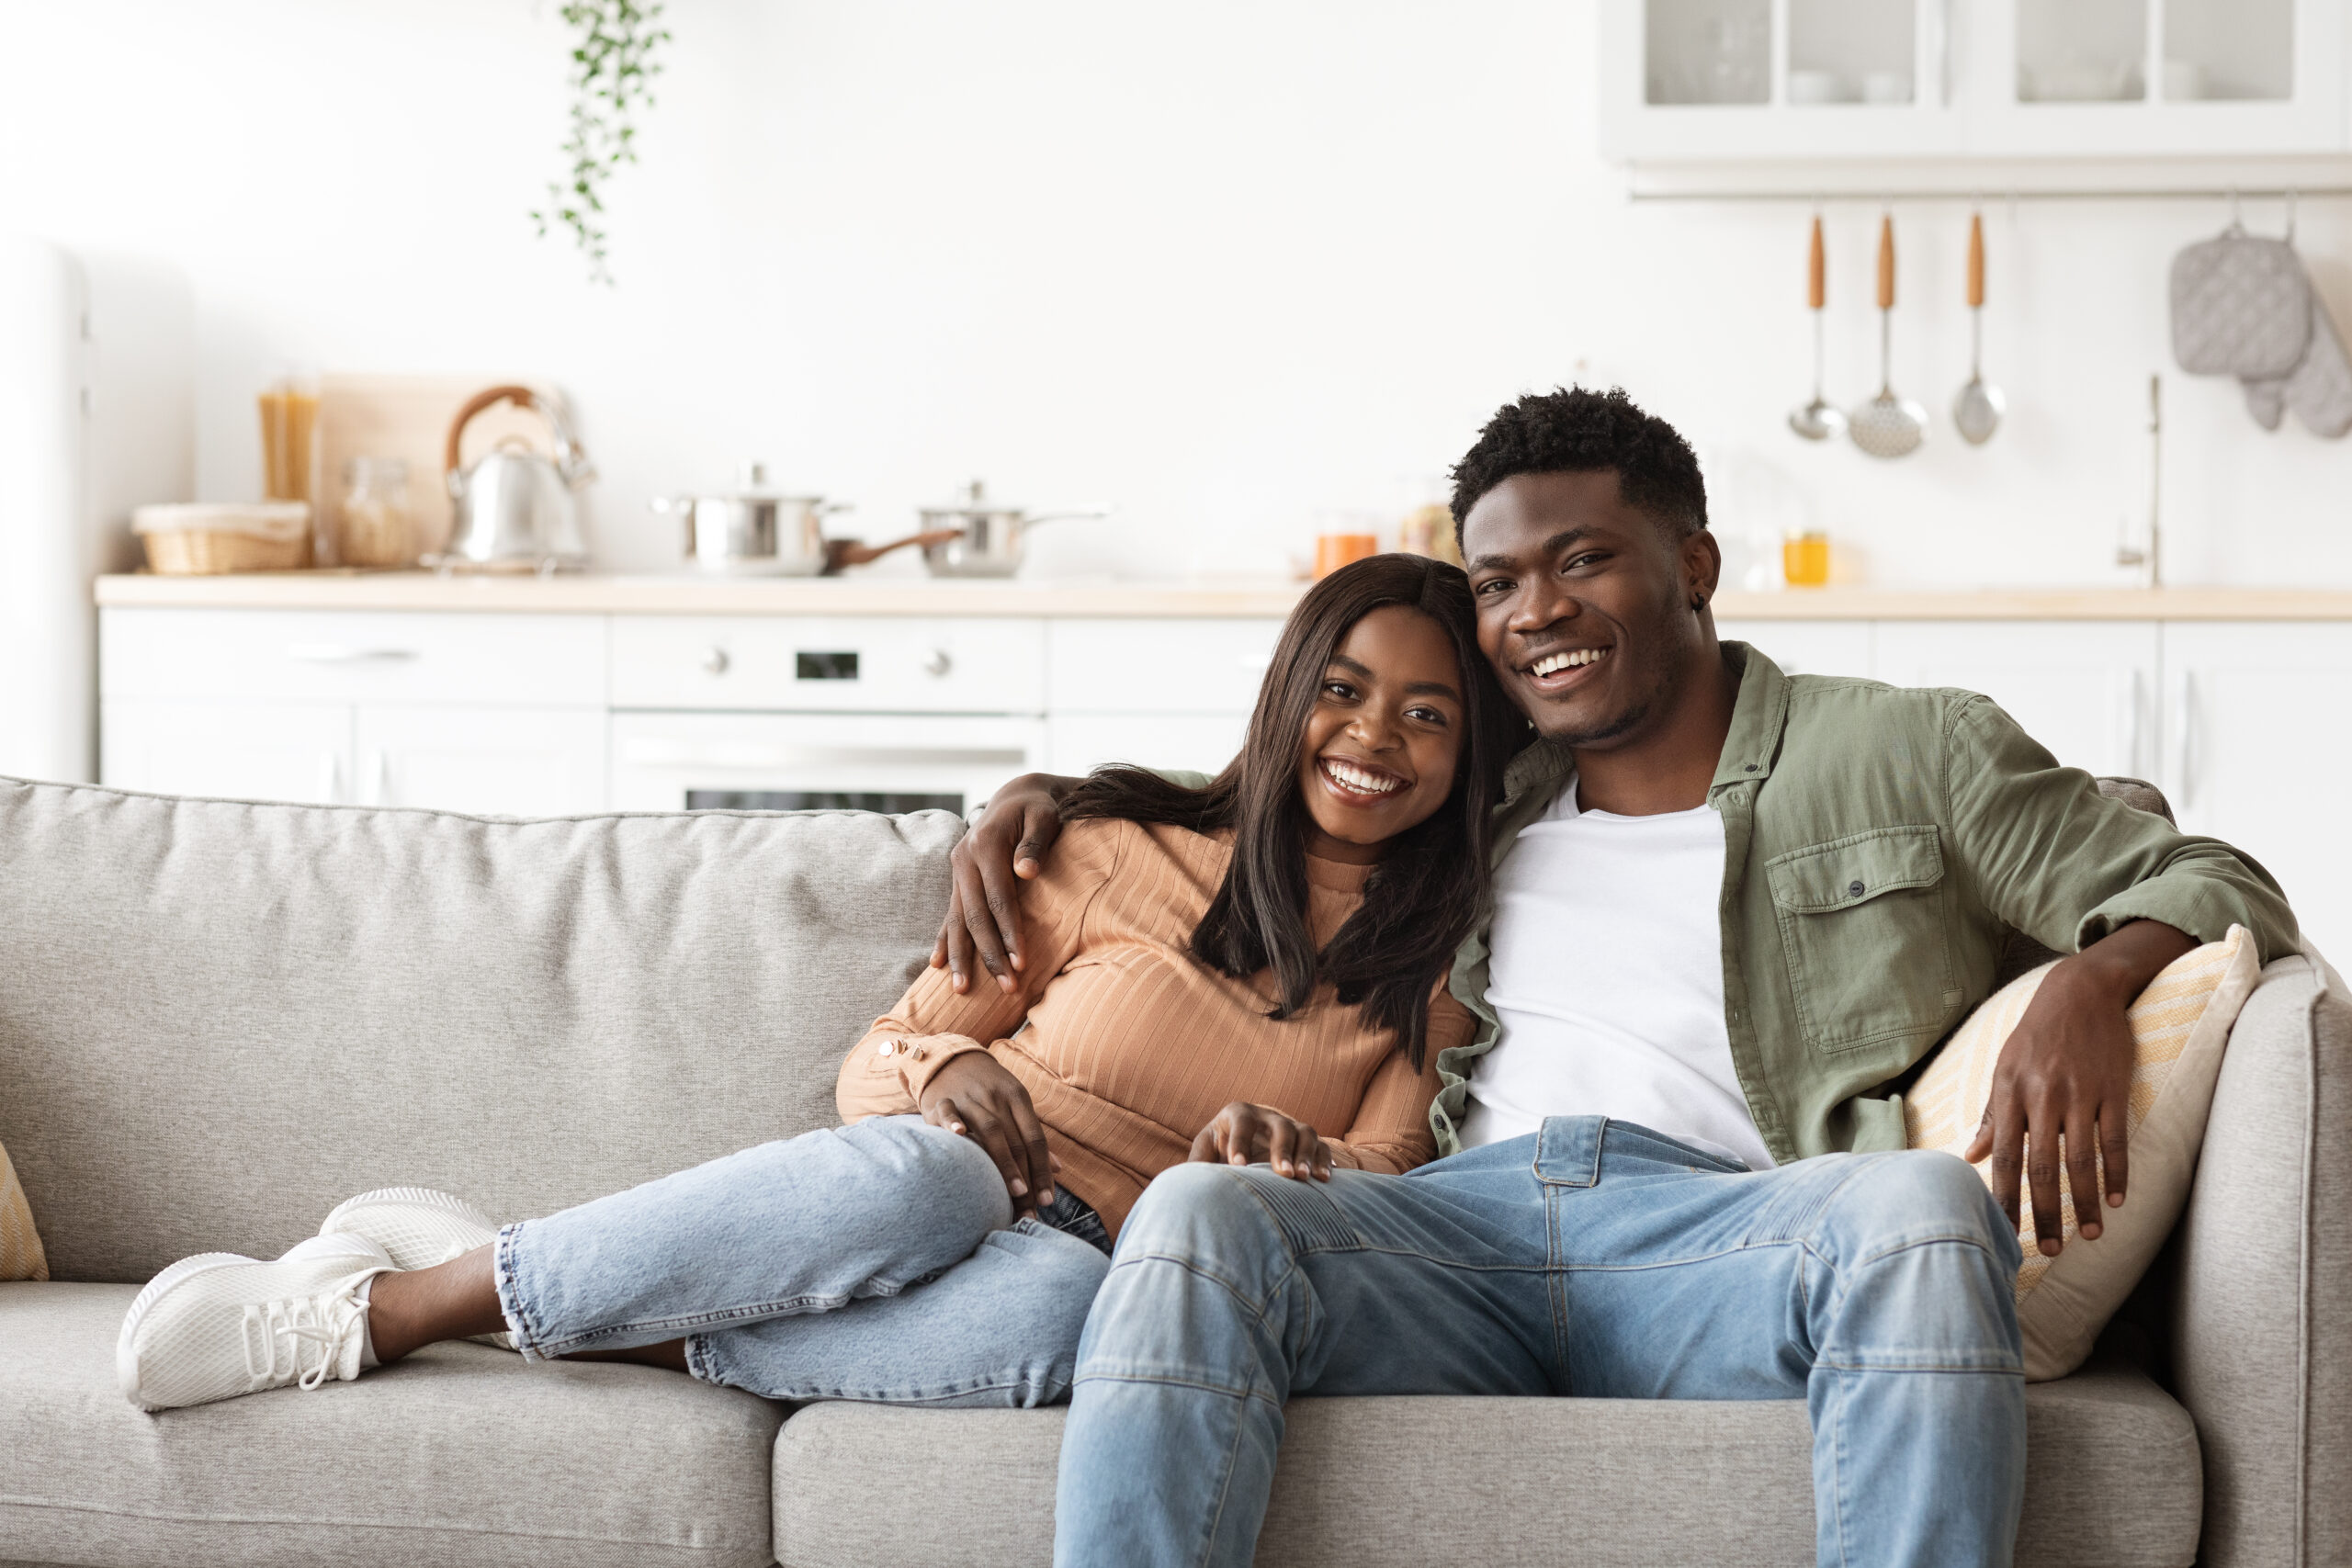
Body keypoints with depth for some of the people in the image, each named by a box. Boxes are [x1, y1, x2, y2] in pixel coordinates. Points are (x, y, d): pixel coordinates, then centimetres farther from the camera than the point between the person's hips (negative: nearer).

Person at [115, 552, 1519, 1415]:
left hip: (1099, 1274, 1)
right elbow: (880, 1059, 7)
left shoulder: (1441, 974, 11)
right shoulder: (1126, 854, 6)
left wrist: (1289, 1160, -21)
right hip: (953, 1183, 0)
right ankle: (382, 1298, -31)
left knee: (1061, 1308, -41)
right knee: (917, 1173, -41)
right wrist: (944, 1068, -17)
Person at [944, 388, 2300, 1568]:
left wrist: (2091, 984, -10)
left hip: (1715, 1221, -2)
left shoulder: (1907, 757, 18)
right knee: (1196, 1216, -28)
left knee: (1924, 1206, -36)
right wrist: (1043, 799, 28)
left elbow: (2214, 884, 14)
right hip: (1464, 1217, 3)